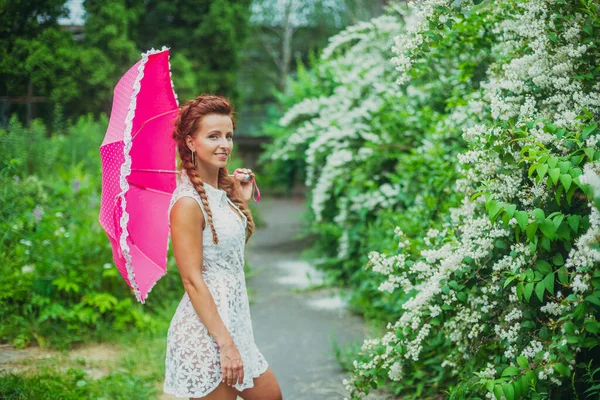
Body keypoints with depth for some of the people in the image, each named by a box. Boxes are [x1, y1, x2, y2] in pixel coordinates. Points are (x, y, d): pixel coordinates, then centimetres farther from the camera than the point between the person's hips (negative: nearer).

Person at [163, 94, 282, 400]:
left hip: (234, 323, 9)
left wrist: (242, 201, 9)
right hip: (205, 334, -9)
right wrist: (225, 344, -22)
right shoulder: (188, 203, -18)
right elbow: (192, 280, -21)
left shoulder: (223, 191, 9)